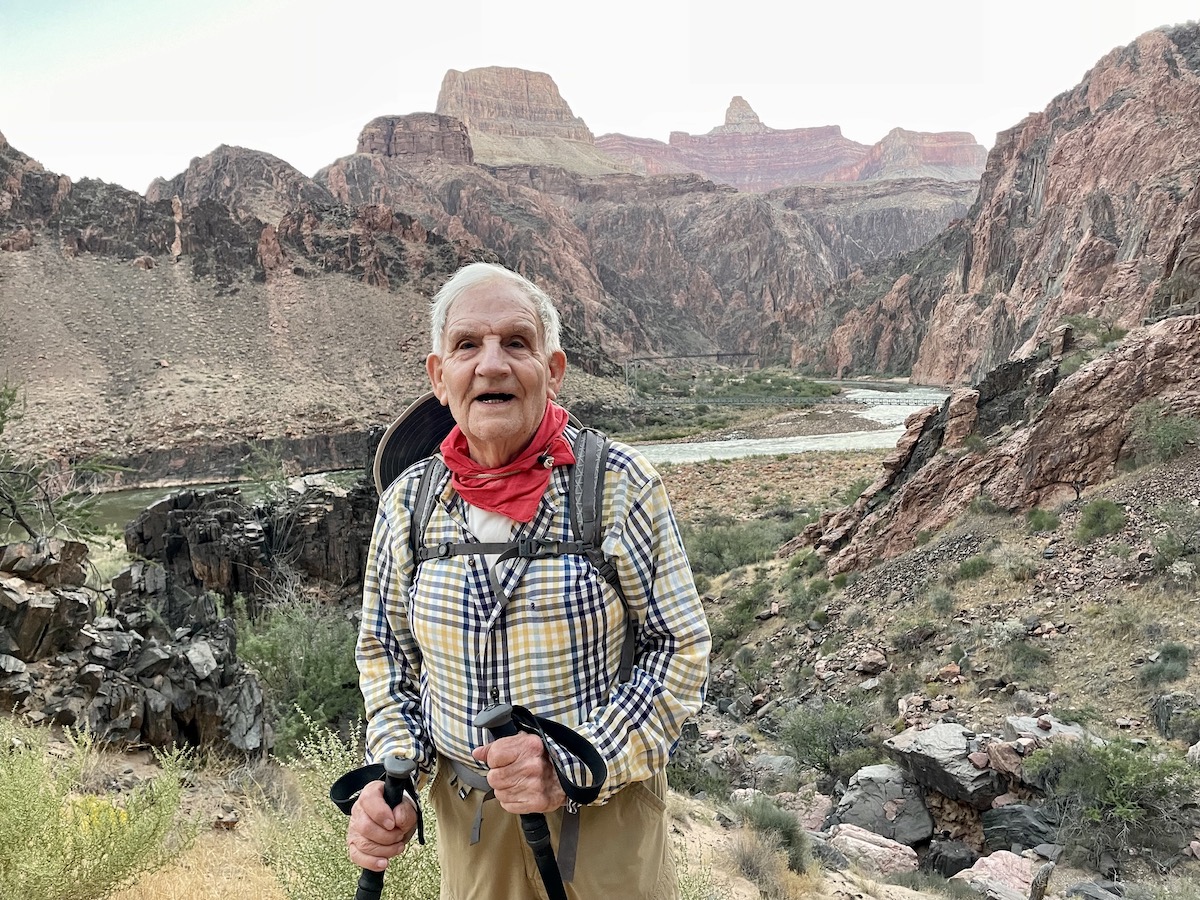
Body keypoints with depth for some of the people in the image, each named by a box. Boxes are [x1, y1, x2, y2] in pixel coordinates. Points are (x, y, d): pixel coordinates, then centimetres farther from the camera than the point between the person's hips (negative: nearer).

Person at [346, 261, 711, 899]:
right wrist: (393, 770, -6)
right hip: (464, 815, 3)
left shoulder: (620, 484, -15)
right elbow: (384, 650, 8)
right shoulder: (408, 501, -5)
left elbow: (682, 647, -9)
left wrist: (577, 766, -18)